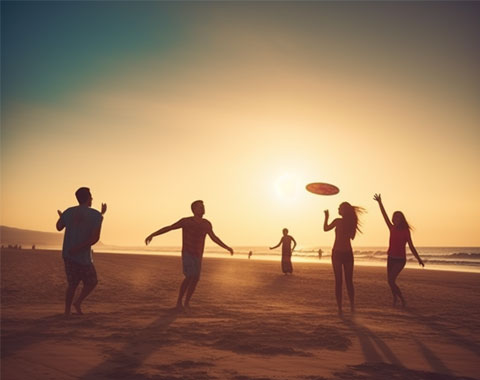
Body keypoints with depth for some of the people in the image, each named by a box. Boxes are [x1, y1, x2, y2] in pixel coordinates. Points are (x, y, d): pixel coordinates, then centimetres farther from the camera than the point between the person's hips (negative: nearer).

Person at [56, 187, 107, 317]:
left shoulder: (69, 212, 1)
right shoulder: (96, 215, -11)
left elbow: (59, 227, 20)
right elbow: (95, 238, -21)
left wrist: (60, 217, 39)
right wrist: (79, 248, -15)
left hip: (67, 254, 4)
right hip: (84, 257, -4)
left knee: (72, 284, 17)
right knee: (92, 282, 17)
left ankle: (67, 311, 15)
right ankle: (78, 301, 0)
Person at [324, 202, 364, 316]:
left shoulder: (338, 221, -12)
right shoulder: (352, 222, 0)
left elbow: (325, 228, 3)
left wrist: (326, 217, 15)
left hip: (337, 254, -3)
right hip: (348, 254, 4)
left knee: (338, 282, 1)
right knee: (349, 282, 13)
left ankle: (340, 309, -1)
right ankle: (352, 307, 12)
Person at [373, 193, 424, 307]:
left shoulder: (406, 231, -8)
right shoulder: (392, 229, 5)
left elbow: (411, 247, -6)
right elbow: (385, 215, 3)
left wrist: (419, 259, -10)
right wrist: (380, 202, 0)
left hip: (400, 260, -5)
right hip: (391, 258, 5)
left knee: (391, 280, -16)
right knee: (390, 281, 10)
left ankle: (402, 300, -2)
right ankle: (395, 300, 29)